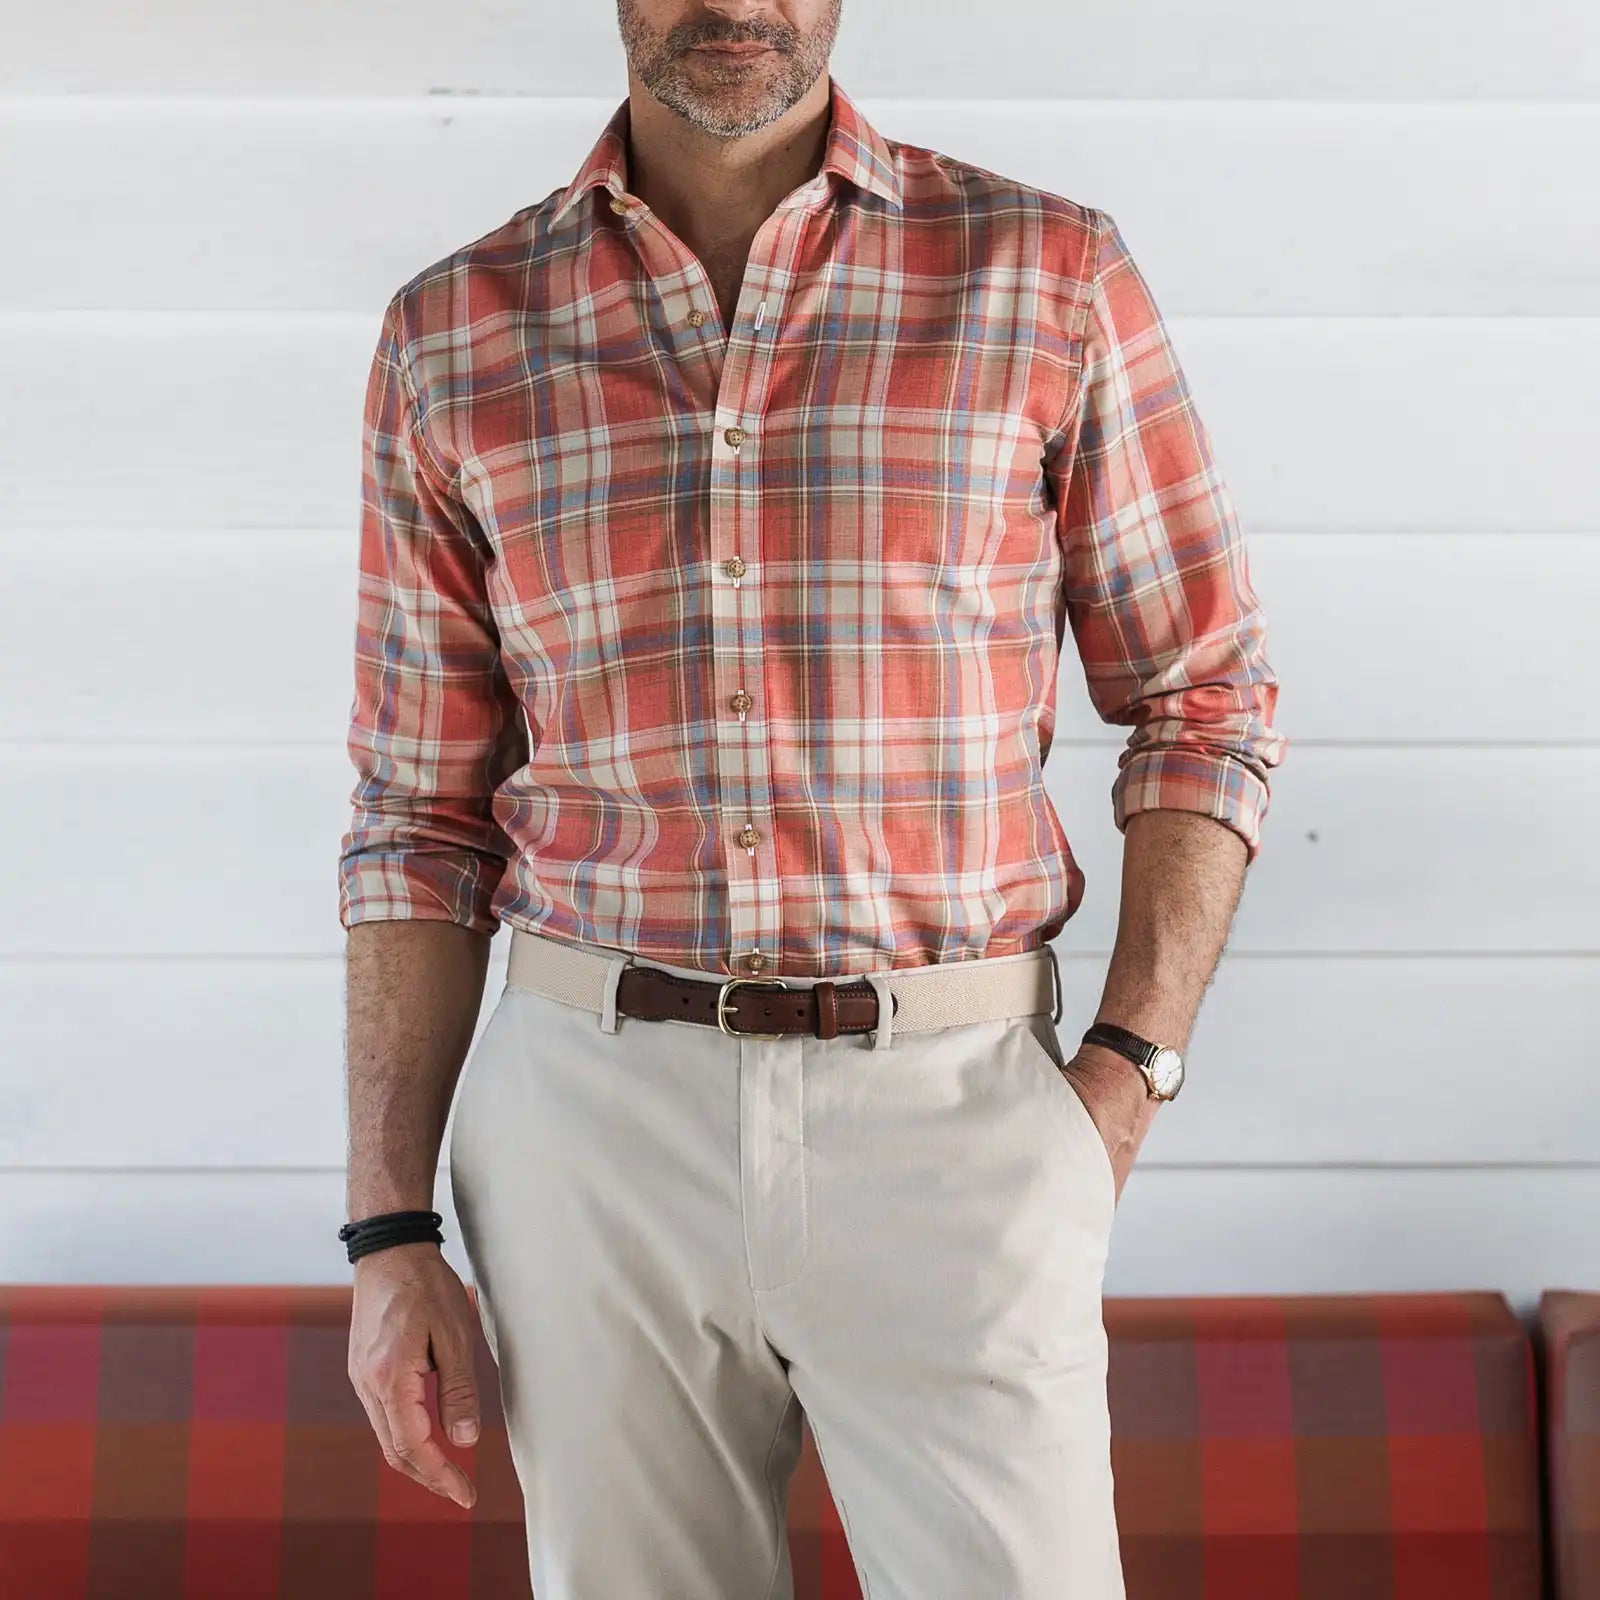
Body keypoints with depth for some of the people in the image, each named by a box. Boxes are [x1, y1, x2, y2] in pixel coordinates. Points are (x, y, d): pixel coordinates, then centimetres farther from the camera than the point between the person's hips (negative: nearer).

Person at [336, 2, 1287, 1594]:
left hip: (947, 1110, -1)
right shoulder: (451, 335, 5)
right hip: (591, 1107, 2)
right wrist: (389, 1233, 3)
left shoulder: (1046, 273, 1)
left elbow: (1205, 700, 6)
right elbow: (419, 812, 7)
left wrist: (1128, 1072, -6)